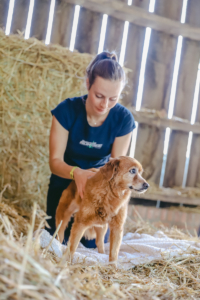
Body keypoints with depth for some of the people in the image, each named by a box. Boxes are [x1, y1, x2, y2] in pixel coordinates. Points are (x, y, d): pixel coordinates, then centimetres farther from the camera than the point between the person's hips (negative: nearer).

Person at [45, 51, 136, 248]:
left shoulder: (123, 119, -19)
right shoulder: (67, 110, -23)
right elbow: (55, 160, -22)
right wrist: (76, 173, -44)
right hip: (65, 183, -1)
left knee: (94, 244, -2)